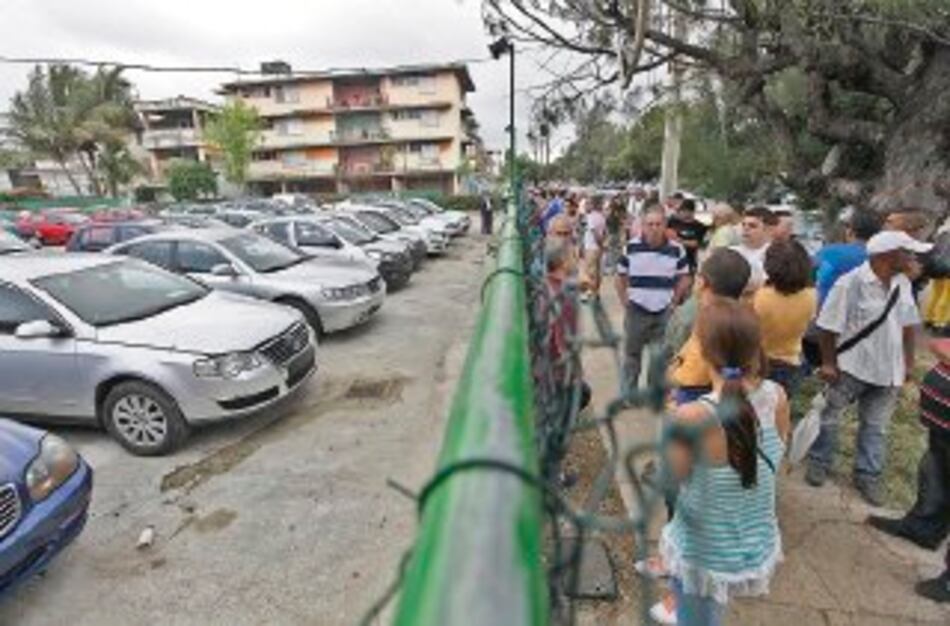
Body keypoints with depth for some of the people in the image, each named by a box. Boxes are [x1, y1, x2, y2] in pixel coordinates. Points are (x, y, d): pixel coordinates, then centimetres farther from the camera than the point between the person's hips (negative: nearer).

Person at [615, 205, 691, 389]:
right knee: (632, 353, 11)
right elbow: (620, 277, 4)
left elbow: (684, 279, 7)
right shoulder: (631, 247, -6)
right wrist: (625, 301, 0)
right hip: (637, 311, 0)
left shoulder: (676, 249, -5)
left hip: (665, 312, 1)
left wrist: (674, 301, 0)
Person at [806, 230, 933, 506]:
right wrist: (828, 363, -14)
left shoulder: (903, 283, 2)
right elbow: (829, 327, -17)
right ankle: (819, 462, 29)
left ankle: (868, 475, 30)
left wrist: (908, 361, 11)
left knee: (875, 425, 16)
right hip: (851, 366, -6)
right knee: (828, 416, 10)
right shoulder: (850, 283, -19)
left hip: (888, 369, 6)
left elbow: (907, 324, 11)